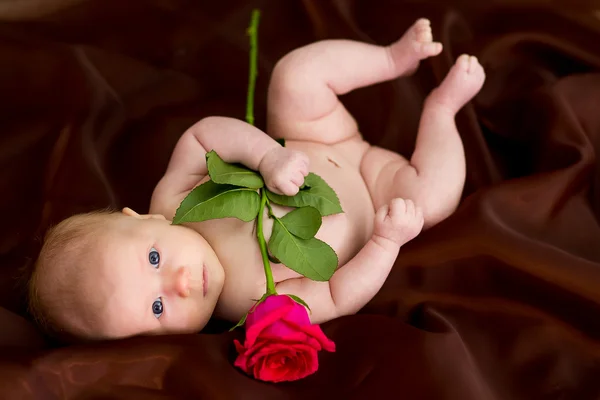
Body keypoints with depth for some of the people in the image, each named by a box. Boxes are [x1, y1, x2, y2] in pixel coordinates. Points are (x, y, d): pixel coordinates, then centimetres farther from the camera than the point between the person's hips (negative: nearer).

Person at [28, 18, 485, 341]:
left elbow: (205, 132, -21)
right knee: (427, 196, -25)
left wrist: (268, 154, -38)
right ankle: (440, 105, 5)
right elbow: (340, 297, -28)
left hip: (312, 146, 4)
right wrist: (387, 240, -35)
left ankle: (396, 56, 10)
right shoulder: (252, 301, -36)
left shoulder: (170, 199, -27)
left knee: (297, 75, -16)